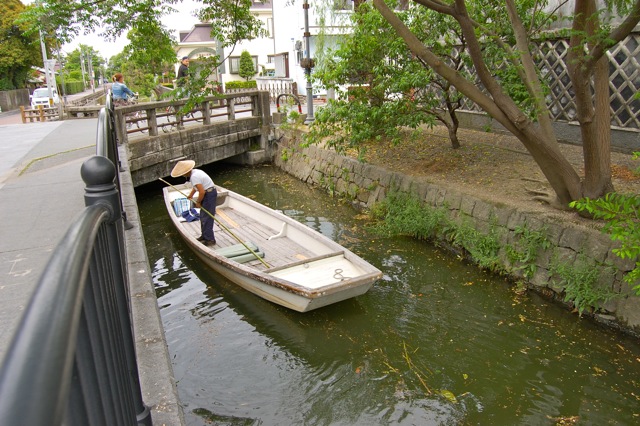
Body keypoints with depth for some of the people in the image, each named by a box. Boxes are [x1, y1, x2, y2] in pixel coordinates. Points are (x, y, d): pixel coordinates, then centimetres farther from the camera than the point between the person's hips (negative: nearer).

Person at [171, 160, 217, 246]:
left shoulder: (194, 177, -24)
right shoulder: (194, 171, 7)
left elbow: (202, 192, -27)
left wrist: (198, 202, -12)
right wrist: (191, 195, 32)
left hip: (209, 194, -10)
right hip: (207, 193, 10)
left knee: (206, 217, -7)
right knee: (203, 216, 18)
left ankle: (210, 239, -2)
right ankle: (205, 235, 28)